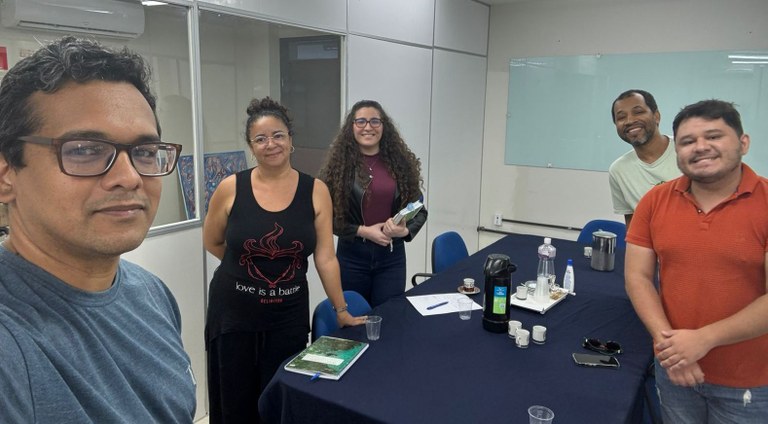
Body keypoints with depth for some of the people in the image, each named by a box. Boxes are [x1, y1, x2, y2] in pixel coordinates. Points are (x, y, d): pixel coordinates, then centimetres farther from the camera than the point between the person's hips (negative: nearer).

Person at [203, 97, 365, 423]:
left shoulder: (316, 191, -6)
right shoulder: (231, 188, -8)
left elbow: (325, 258, -3)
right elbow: (212, 242, 7)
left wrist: (341, 310, 0)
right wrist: (245, 265, 7)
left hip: (289, 313, 1)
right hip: (234, 311, 0)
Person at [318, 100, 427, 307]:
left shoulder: (401, 162, 1)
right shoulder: (340, 164, -7)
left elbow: (420, 210, 6)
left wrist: (406, 230, -13)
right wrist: (362, 231, -15)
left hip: (392, 256, 2)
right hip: (352, 256, -1)